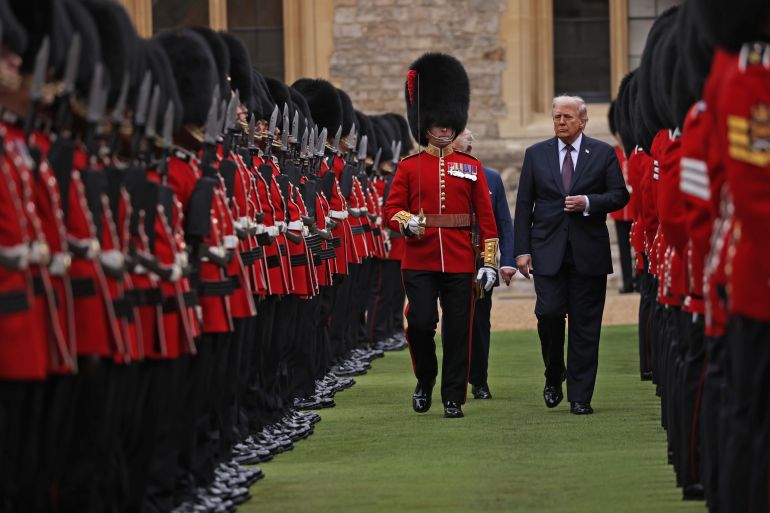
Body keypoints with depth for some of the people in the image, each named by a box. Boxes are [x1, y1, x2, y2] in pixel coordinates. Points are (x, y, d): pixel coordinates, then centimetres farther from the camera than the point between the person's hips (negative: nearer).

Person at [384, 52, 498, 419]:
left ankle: (454, 398, 9)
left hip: (459, 262, 1)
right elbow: (392, 209, 3)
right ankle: (425, 381, 13)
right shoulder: (409, 167, 5)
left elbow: (486, 219, 7)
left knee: (458, 330, 1)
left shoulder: (471, 168, 8)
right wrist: (406, 223, -20)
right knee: (420, 323, -11)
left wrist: (489, 262, 1)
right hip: (419, 261, -1)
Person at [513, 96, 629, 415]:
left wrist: (588, 202, -14)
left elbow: (620, 195, 3)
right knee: (549, 313, -12)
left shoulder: (603, 154, 6)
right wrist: (522, 250, 0)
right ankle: (554, 376, 14)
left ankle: (580, 397, 5)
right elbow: (524, 205, 7)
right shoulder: (536, 155, 8)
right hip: (548, 251, 0)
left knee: (585, 326, 0)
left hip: (588, 253, 0)